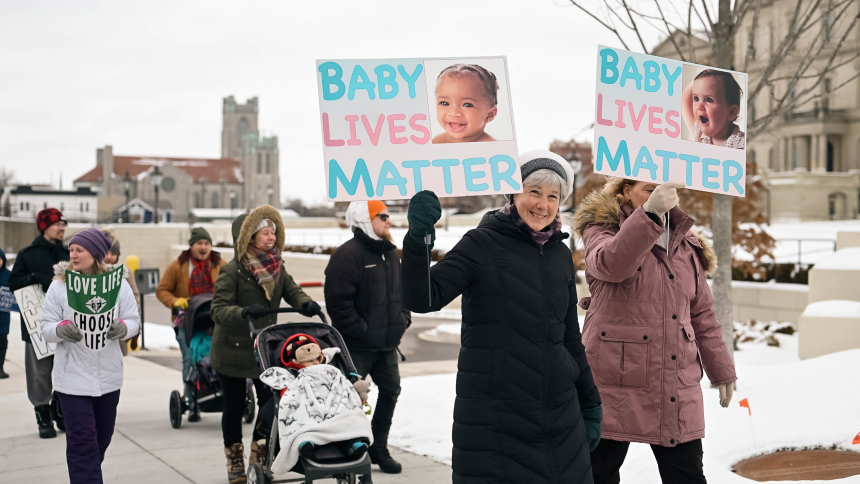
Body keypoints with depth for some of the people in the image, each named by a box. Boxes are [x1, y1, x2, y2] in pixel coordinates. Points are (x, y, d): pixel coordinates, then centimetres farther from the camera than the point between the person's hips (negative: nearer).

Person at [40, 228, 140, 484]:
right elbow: (46, 326, -1)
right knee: (82, 440, -7)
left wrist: (122, 328, -21)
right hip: (73, 376, -2)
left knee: (103, 436, 16)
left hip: (109, 374, 3)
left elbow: (134, 320, 2)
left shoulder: (118, 284, -1)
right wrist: (61, 329, -23)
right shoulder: (59, 285, -2)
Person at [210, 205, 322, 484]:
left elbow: (292, 291, -3)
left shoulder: (277, 268, 3)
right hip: (233, 350, -4)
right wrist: (243, 312, -40)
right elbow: (218, 310, -22)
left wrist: (306, 304, -26)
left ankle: (259, 458, 17)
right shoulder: (233, 271, -17)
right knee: (234, 407, 8)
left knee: (270, 401, -1)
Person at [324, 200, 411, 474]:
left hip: (386, 343, 9)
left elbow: (401, 290, 23)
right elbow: (338, 302, -21)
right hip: (356, 345, -9)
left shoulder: (390, 253, 13)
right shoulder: (348, 255, -16)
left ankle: (379, 449, 25)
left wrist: (403, 319, 10)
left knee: (390, 390, 12)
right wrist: (360, 331, -19)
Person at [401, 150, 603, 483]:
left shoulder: (560, 254, 11)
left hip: (560, 415, 5)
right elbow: (421, 300, -19)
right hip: (492, 420, -5)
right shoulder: (483, 243, -5)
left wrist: (590, 403, 21)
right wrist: (418, 240, -34)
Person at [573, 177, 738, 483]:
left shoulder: (686, 245, 15)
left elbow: (702, 314, 21)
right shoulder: (603, 230, -2)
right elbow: (611, 263, -27)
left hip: (677, 392, 4)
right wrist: (650, 213, -39)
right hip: (615, 383, -4)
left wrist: (721, 371, 21)